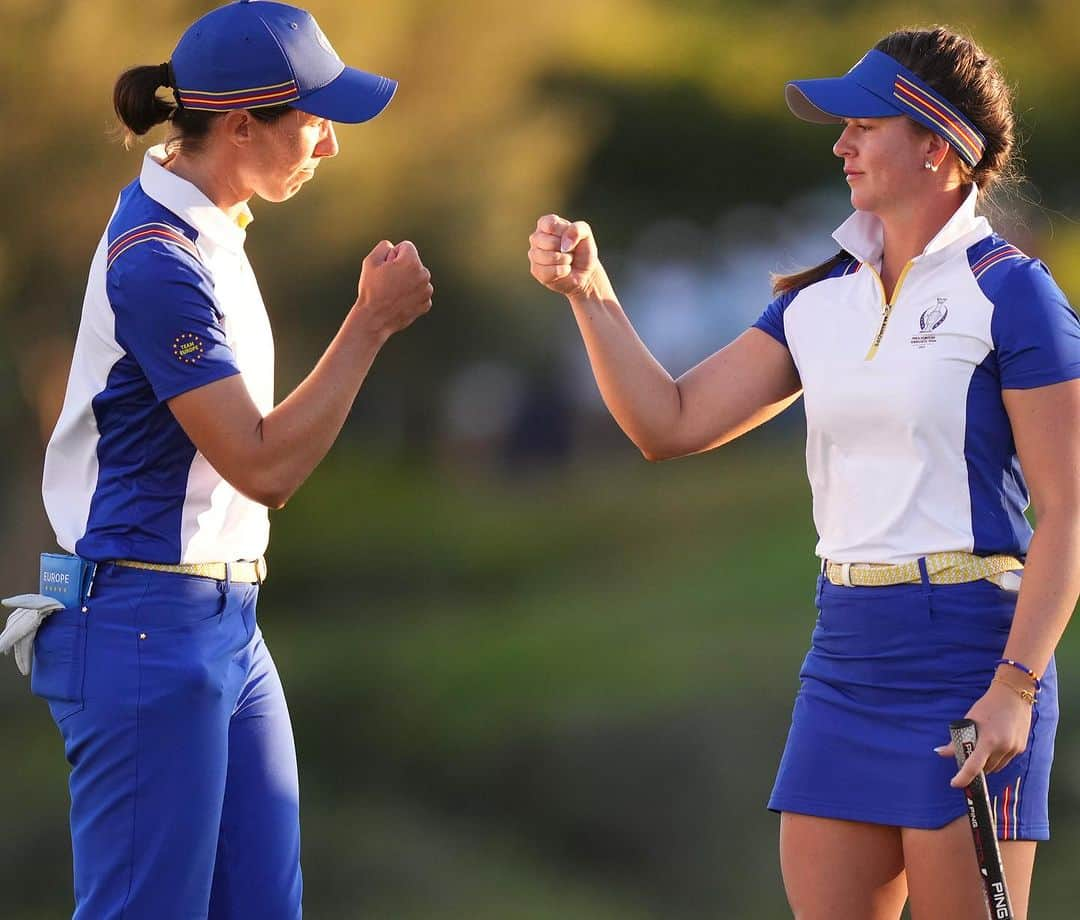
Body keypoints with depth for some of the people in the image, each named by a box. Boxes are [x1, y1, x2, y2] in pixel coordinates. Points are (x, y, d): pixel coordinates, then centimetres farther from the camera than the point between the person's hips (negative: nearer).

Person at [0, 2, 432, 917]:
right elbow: (264, 465, -18)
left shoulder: (208, 232, 13)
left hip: (225, 626, 10)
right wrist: (374, 321, -14)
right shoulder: (156, 261, -17)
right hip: (149, 629, -10)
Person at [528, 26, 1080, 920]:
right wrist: (589, 291, 2)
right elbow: (672, 424, 13)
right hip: (846, 656, 7)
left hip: (966, 655, -7)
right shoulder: (822, 298, 13)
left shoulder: (1008, 292, -7)